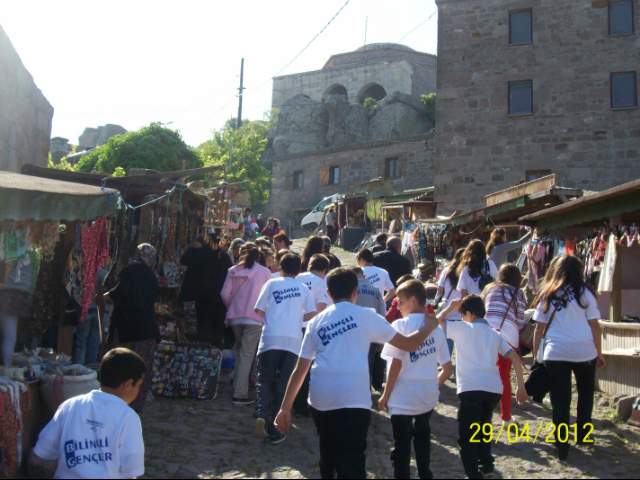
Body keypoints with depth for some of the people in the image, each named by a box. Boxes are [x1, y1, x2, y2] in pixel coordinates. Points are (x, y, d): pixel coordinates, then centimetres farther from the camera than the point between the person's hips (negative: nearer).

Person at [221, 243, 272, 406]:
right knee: (247, 356, -2)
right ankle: (240, 395, -2)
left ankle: (237, 385, 31)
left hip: (235, 317, 3)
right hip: (255, 318, -3)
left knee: (239, 352, 21)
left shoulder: (233, 271, 4)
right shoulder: (264, 272, -2)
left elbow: (225, 294, 2)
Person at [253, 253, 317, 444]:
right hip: (293, 340, 1)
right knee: (283, 386, 7)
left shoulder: (271, 283, 10)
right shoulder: (303, 289, 12)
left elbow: (259, 309, 7)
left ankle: (261, 413, -15)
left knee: (265, 380, 11)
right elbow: (312, 314, 3)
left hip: (270, 337, -1)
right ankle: (275, 431, 6)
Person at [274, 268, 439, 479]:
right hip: (353, 399, -4)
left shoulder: (316, 322, 15)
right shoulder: (365, 316, 5)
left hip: (320, 399, 4)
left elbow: (300, 370, 13)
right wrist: (429, 326, 26)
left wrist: (285, 408, 15)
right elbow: (408, 344, 8)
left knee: (328, 457, 24)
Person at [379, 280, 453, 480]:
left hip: (403, 400, -6)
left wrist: (385, 395, -8)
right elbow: (448, 369, 5)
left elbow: (396, 364, -17)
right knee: (422, 437, 29)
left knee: (401, 448, 1)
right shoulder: (435, 327, 5)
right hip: (428, 398, 6)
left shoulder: (401, 325, -11)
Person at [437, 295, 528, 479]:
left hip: (471, 388, -6)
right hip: (494, 388, 6)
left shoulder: (462, 328, 6)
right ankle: (486, 465, 32)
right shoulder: (494, 333, 19)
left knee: (466, 436, 0)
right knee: (483, 428, 28)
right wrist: (521, 386, 16)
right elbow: (515, 357, 13)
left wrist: (450, 308, 22)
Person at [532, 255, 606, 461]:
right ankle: (582, 435, 29)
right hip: (584, 351, 0)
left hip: (555, 353, 1)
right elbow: (594, 325, -1)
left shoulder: (547, 295, 7)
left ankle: (562, 447, 1)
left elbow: (539, 328, 5)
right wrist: (599, 353, 8)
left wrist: (536, 355, 11)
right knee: (586, 392, 22)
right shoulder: (584, 293, 2)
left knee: (560, 400, 3)